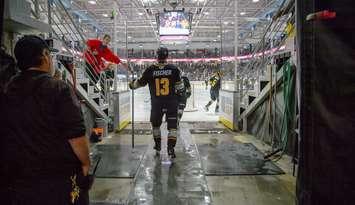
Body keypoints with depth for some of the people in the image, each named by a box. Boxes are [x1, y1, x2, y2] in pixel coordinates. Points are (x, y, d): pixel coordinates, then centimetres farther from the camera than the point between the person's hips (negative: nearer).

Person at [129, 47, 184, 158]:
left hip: (156, 103, 1)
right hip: (171, 103, -1)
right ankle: (170, 148, -2)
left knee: (156, 124, 22)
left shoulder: (150, 70, -3)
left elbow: (141, 82, 8)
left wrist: (132, 85, 28)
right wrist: (178, 92, 21)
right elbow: (179, 86, 0)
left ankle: (158, 146, 32)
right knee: (172, 126, 5)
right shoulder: (174, 69, -4)